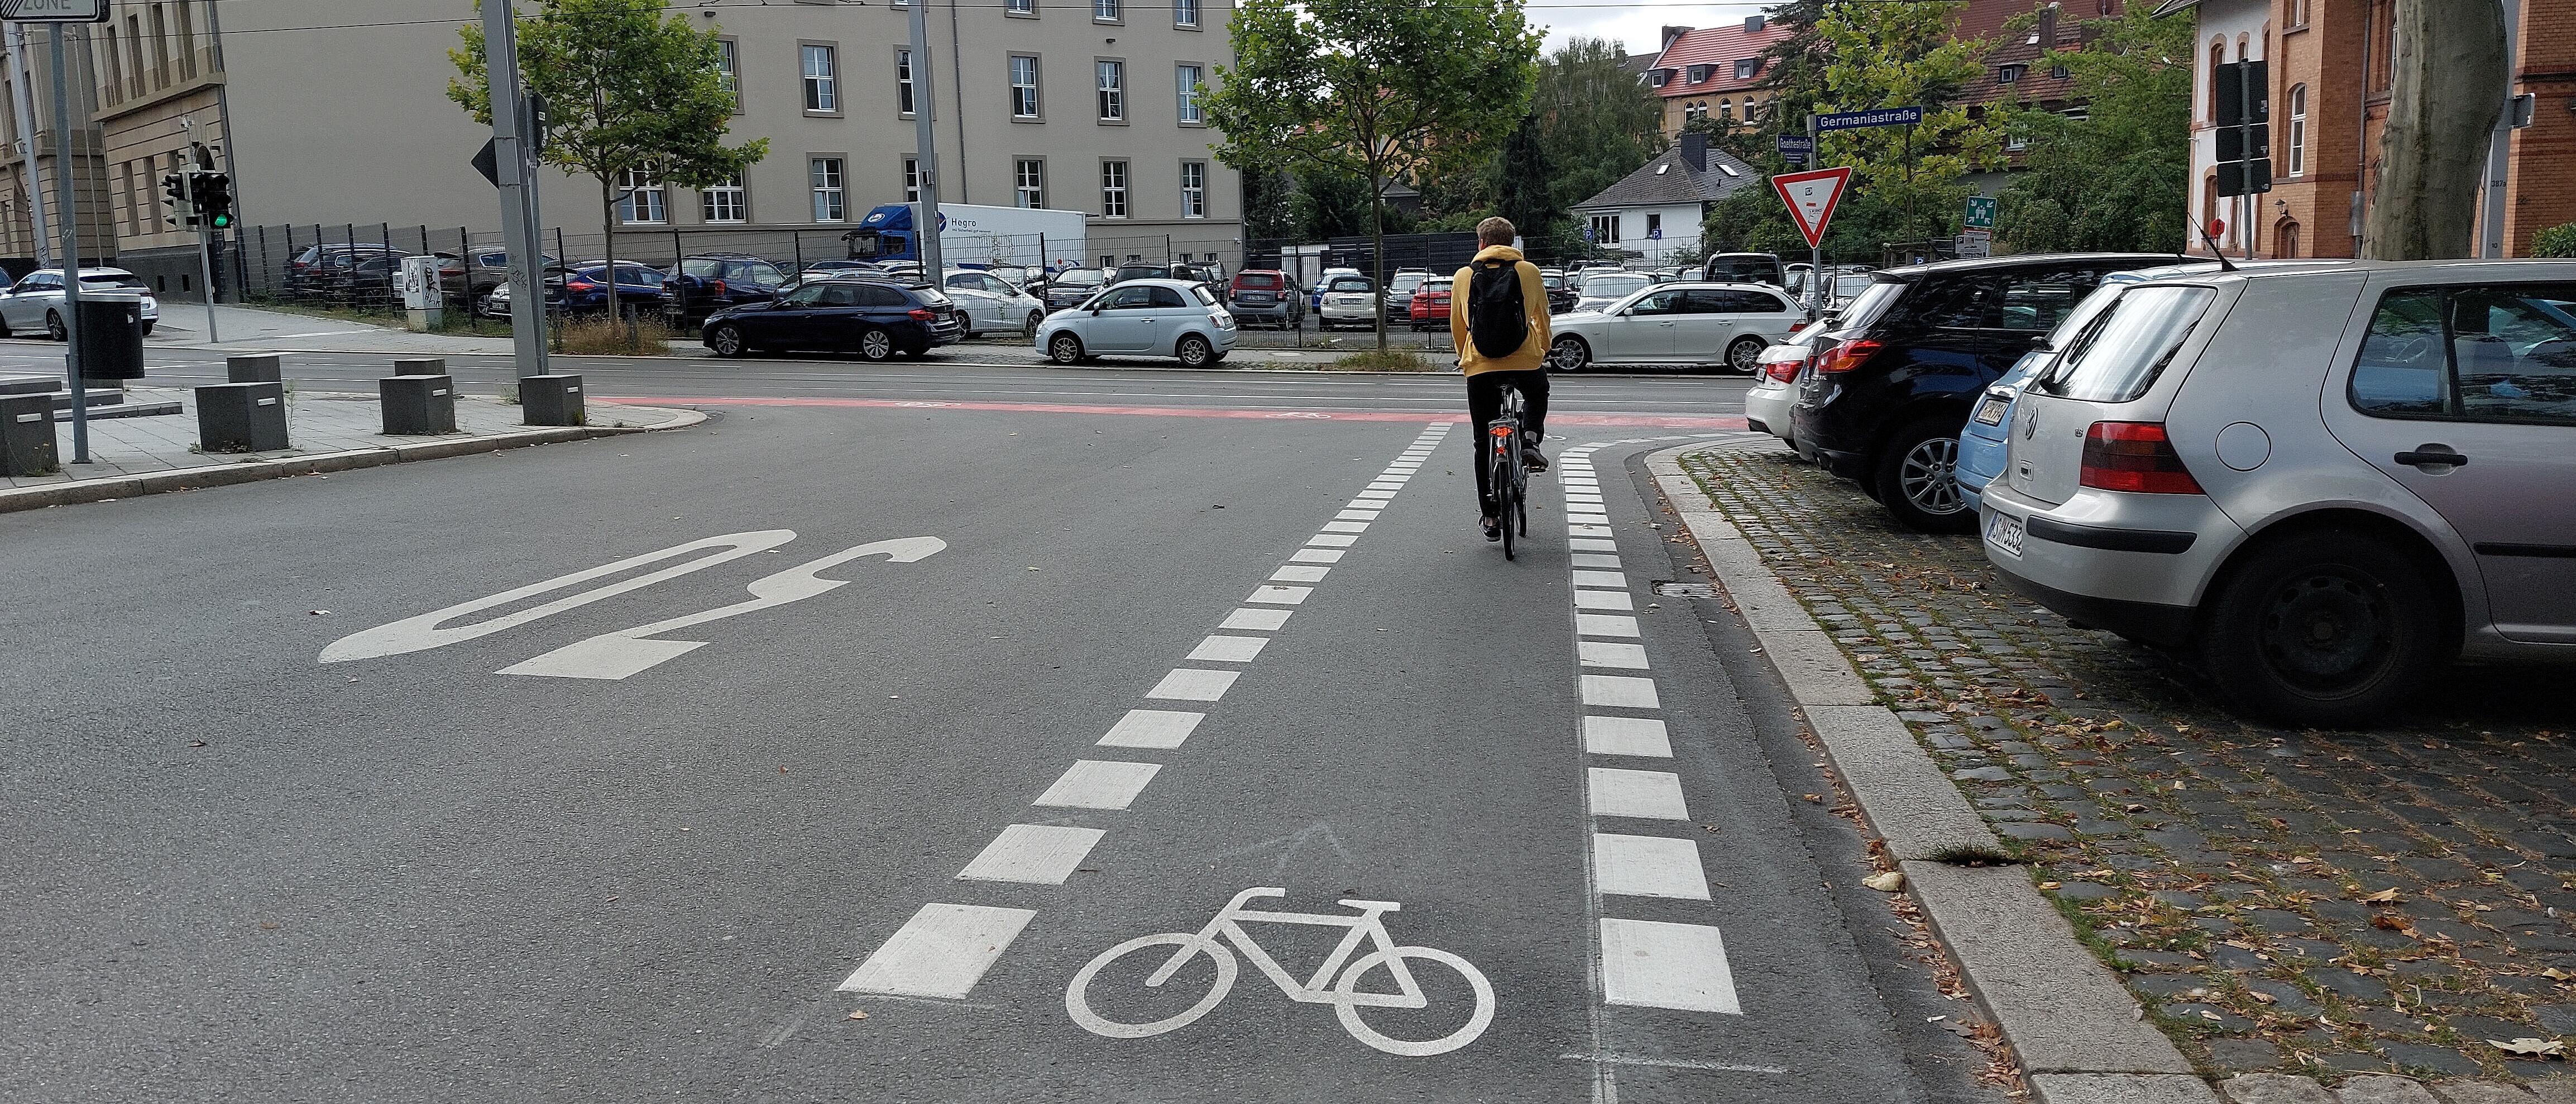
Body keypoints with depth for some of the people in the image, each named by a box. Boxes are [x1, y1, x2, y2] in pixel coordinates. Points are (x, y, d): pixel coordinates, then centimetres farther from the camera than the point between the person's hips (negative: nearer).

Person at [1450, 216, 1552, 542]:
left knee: (1484, 442, 11)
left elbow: (1457, 325, 14)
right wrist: (1544, 350, 33)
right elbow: (1542, 318, 15)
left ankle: (1491, 517, 12)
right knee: (1537, 395, 35)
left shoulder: (1464, 276, 6)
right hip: (1525, 362, 0)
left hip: (1480, 366, 0)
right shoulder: (1529, 271, 5)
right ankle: (1529, 442, 9)